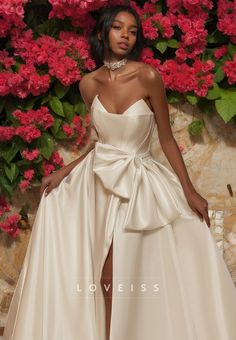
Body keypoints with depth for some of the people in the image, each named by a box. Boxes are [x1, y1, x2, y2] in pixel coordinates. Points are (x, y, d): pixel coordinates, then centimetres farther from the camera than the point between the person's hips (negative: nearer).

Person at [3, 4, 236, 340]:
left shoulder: (148, 77, -12)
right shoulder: (89, 84, 1)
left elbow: (167, 139, -5)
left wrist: (189, 190, -4)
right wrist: (65, 171, 4)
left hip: (138, 181, -3)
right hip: (98, 177, 3)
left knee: (118, 275, -4)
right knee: (106, 276, 2)